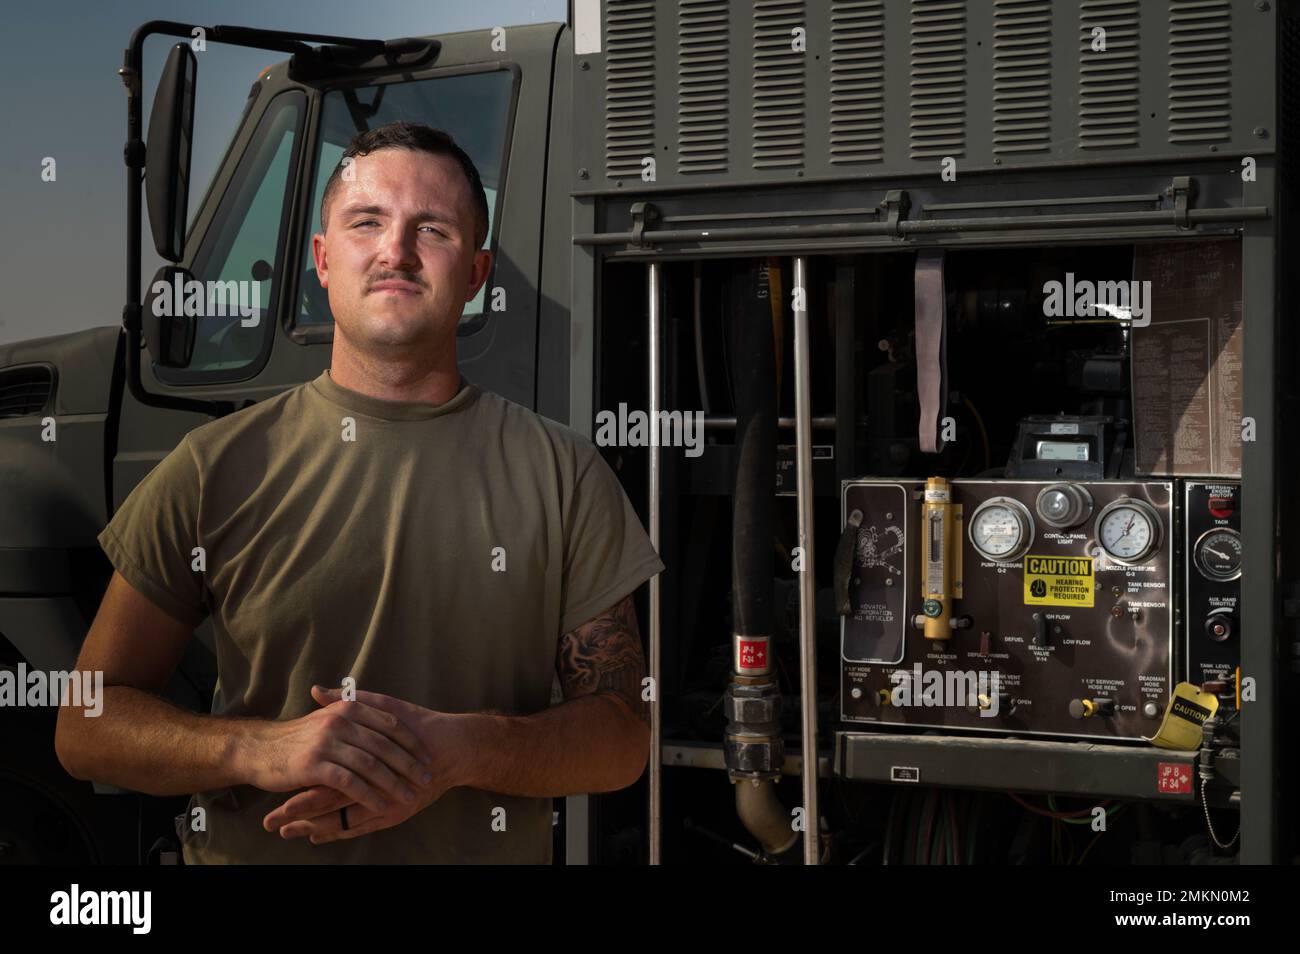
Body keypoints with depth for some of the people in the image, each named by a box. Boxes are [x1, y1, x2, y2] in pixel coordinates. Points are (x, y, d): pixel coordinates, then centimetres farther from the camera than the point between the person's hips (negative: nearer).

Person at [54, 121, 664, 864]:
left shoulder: (564, 472, -4)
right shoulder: (215, 468, -5)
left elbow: (623, 734, -4)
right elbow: (86, 728, -4)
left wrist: (460, 752, -21)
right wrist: (260, 749, -21)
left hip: (485, 850, 1)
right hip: (250, 852, 0)